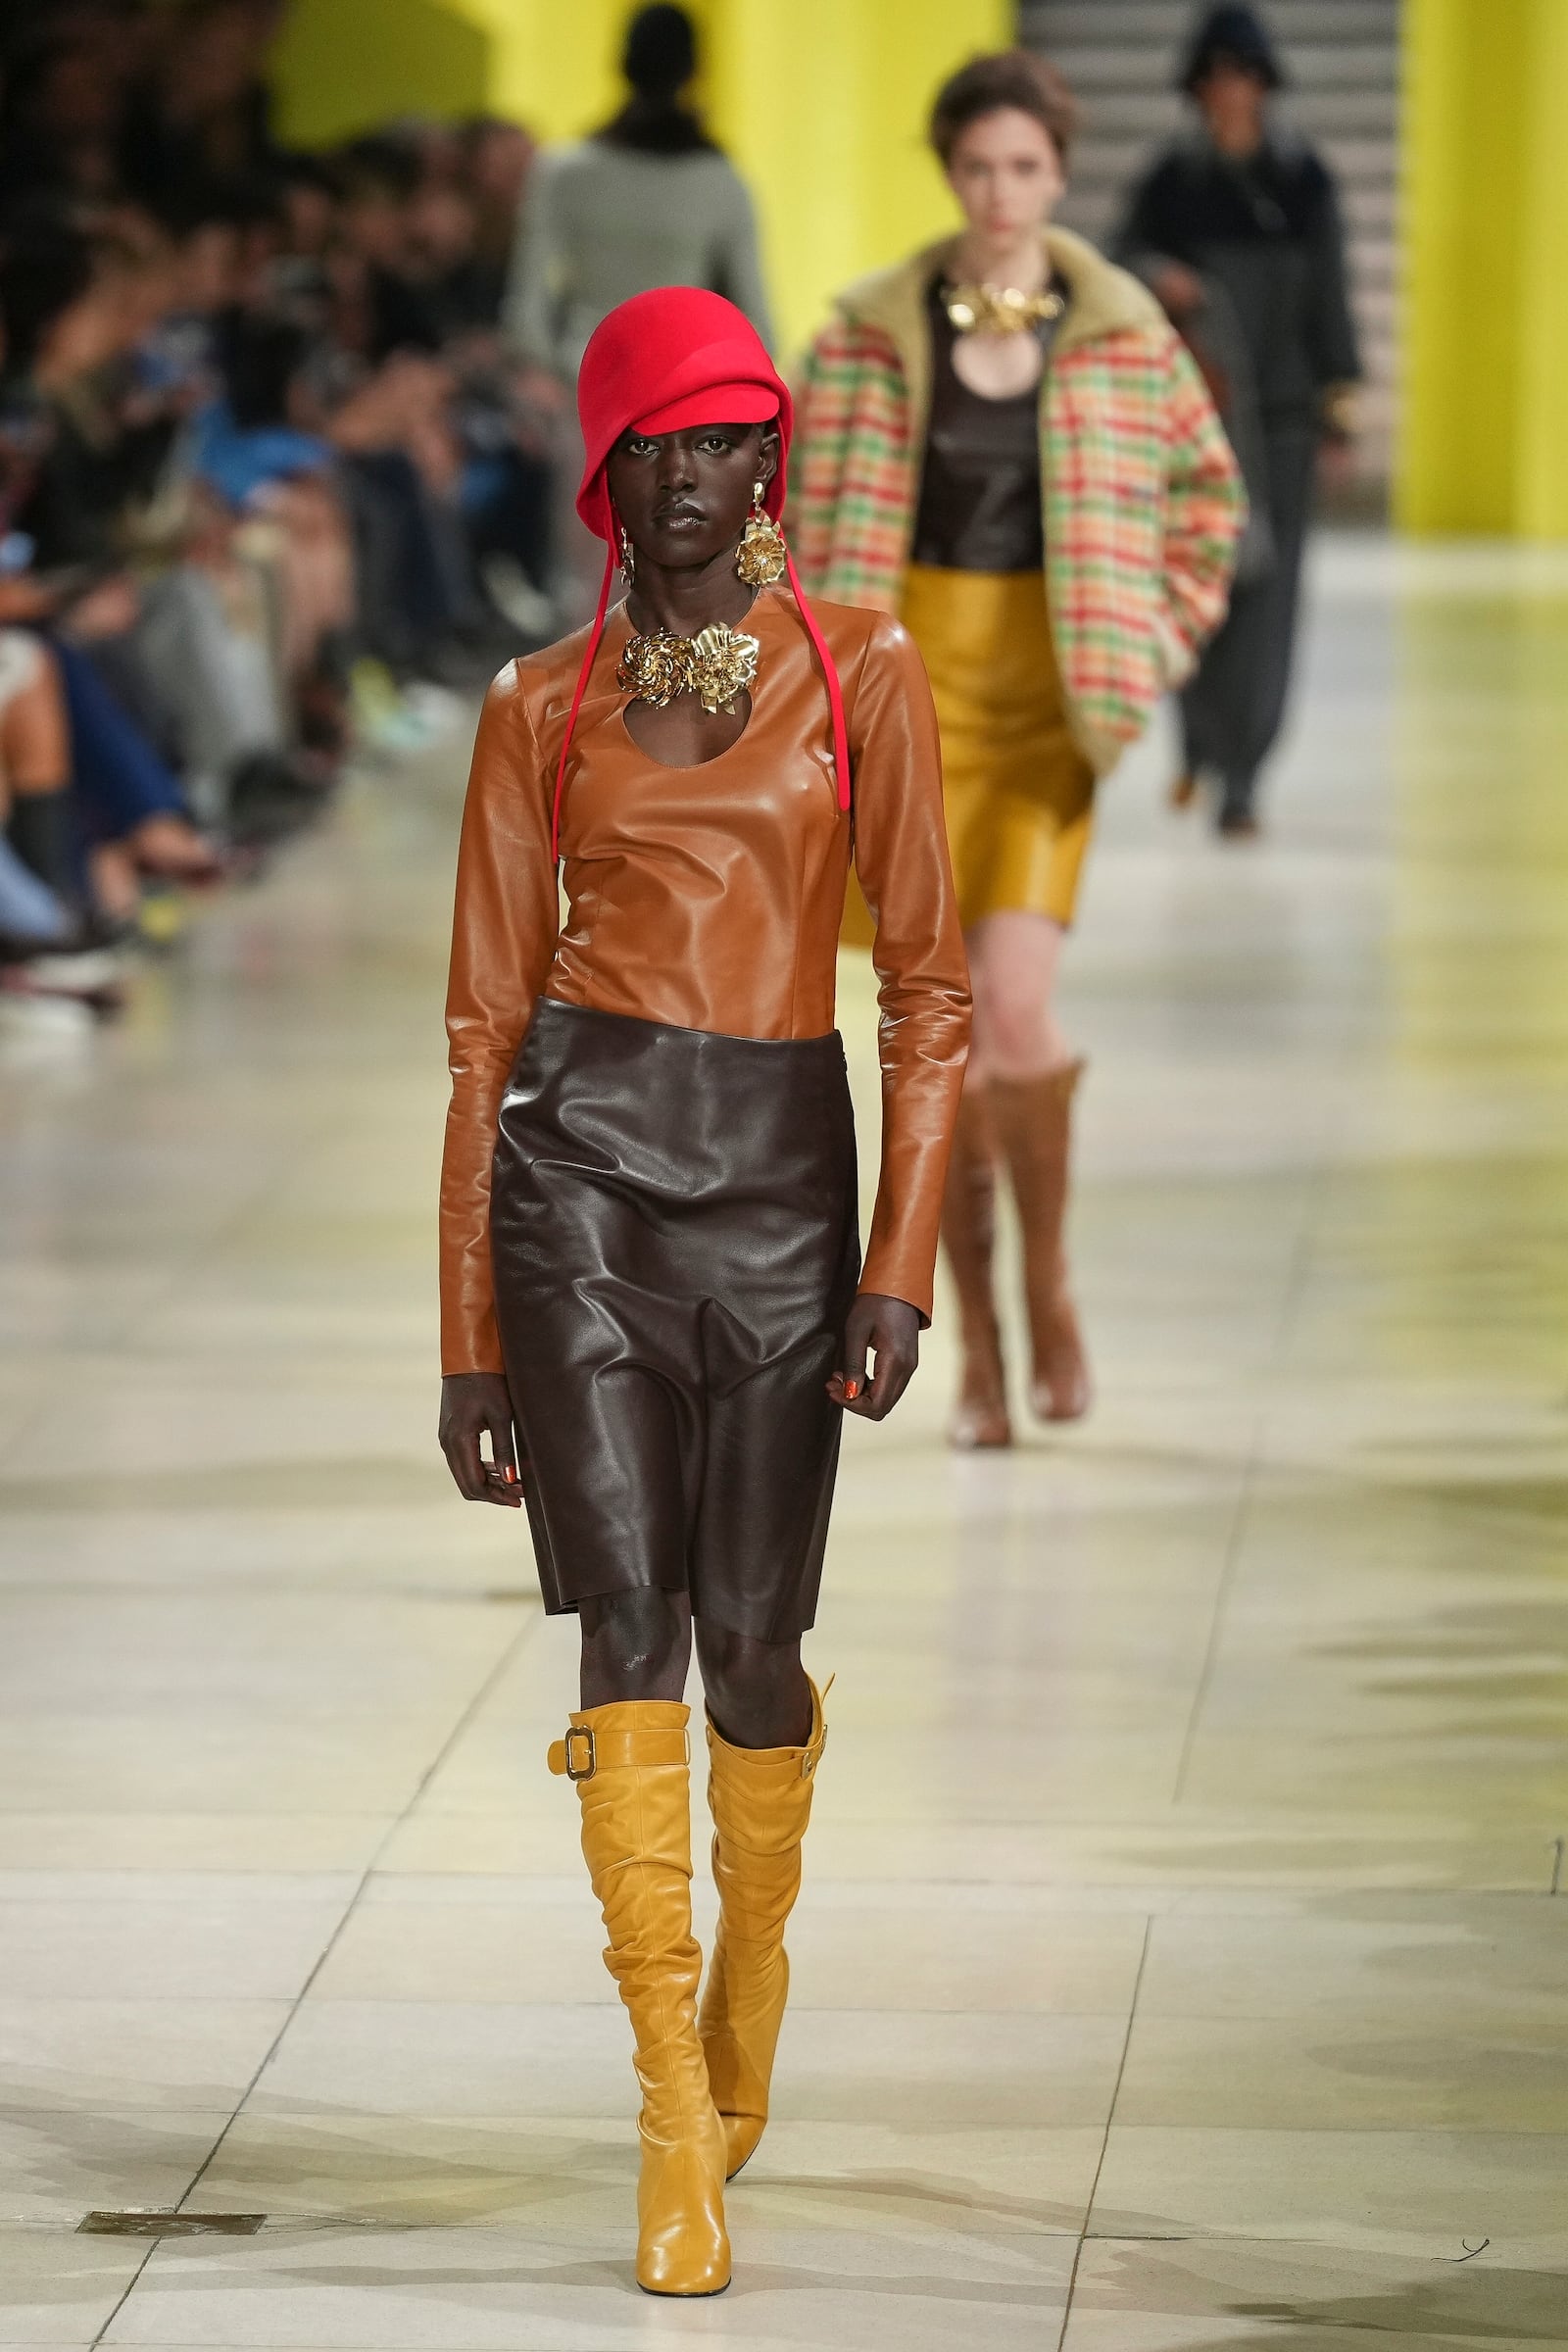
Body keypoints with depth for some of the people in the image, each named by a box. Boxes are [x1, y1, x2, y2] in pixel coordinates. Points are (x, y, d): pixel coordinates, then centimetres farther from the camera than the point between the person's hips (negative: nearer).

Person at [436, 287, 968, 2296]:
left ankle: (746, 1992, 34)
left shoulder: (861, 673, 5)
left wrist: (902, 1264, -6)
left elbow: (926, 988, 4)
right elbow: (487, 1018, 8)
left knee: (748, 1640, 3)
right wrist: (468, 1334, 5)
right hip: (582, 1164, 0)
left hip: (782, 1174, 0)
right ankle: (678, 2124, -6)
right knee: (628, 1622, -10)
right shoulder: (542, 709, 6)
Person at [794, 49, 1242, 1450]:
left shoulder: (1122, 336, 2)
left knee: (1015, 1005, -17)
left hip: (1050, 687, -1)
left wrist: (1169, 629, 8)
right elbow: (822, 527, 4)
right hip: (916, 671, 1)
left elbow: (1206, 485, 16)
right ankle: (977, 1346, 12)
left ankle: (1049, 1281, 7)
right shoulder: (873, 335, 1)